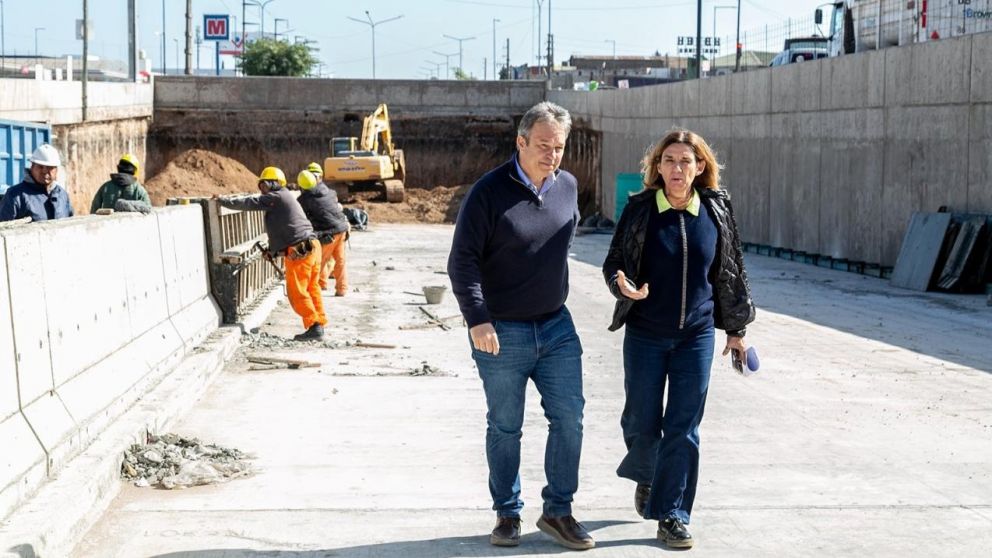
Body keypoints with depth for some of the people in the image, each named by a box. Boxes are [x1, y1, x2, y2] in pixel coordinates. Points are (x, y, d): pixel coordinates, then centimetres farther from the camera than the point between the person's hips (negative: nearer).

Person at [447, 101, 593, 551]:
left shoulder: (567, 187, 4)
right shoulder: (489, 192, -12)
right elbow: (462, 262, -12)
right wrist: (478, 320, -19)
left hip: (556, 327, 5)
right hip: (501, 333, -4)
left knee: (569, 419, 3)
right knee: (505, 428, 7)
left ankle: (557, 511, 16)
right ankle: (507, 514, 20)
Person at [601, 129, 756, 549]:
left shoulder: (716, 211, -1)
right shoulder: (640, 210, -7)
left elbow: (729, 273, 8)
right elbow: (613, 263, -1)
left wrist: (735, 328, 12)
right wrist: (624, 287, -23)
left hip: (696, 336, 1)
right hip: (646, 336, -1)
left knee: (684, 428, 1)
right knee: (642, 421, 7)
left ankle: (672, 516, 10)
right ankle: (644, 475, 40)